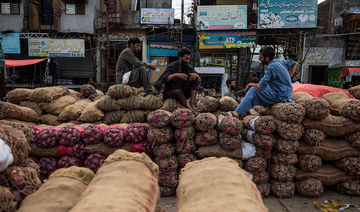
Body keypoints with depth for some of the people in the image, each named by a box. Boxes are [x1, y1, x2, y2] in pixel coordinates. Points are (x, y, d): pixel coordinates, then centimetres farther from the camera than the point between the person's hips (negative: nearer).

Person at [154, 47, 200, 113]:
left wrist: (194, 75, -25)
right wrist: (176, 75, -45)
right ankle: (191, 110, -46)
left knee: (196, 80, -12)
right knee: (178, 92, -39)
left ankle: (192, 103, -24)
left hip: (182, 92, 6)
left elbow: (198, 77, 0)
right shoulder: (172, 66, -14)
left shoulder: (187, 67, 2)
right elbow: (164, 79, -29)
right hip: (169, 92, -5)